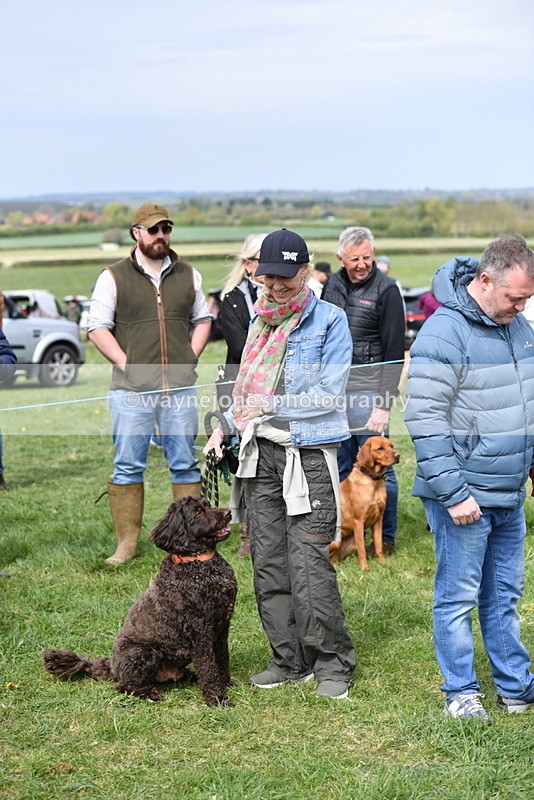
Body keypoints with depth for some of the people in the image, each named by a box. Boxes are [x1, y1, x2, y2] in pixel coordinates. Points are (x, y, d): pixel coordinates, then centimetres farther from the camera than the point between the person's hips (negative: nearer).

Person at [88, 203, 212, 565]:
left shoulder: (188, 275, 11)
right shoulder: (114, 277, 1)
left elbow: (202, 319, 19)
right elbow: (98, 326, 1)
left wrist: (191, 357, 5)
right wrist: (125, 362, -8)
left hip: (180, 386, 2)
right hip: (132, 387, -2)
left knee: (185, 463, 6)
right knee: (128, 465, 1)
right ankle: (127, 542, 7)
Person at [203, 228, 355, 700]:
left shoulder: (329, 320, -5)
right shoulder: (260, 320, 15)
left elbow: (329, 394, -12)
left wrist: (270, 406, -12)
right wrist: (225, 428, 12)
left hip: (309, 454, -7)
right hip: (262, 452, 7)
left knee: (308, 563, -10)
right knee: (268, 563, 7)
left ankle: (333, 664, 3)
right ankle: (290, 660, 18)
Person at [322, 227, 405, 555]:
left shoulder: (386, 290, -8)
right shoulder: (334, 285, 11)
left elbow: (395, 352, -10)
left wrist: (384, 404, -16)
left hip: (367, 389, -6)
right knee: (341, 466, 12)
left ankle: (386, 537, 9)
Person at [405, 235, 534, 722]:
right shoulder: (444, 334, -18)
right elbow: (425, 421, -20)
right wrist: (454, 493, -21)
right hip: (463, 497, -7)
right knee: (458, 597, 4)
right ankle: (460, 693, 16)